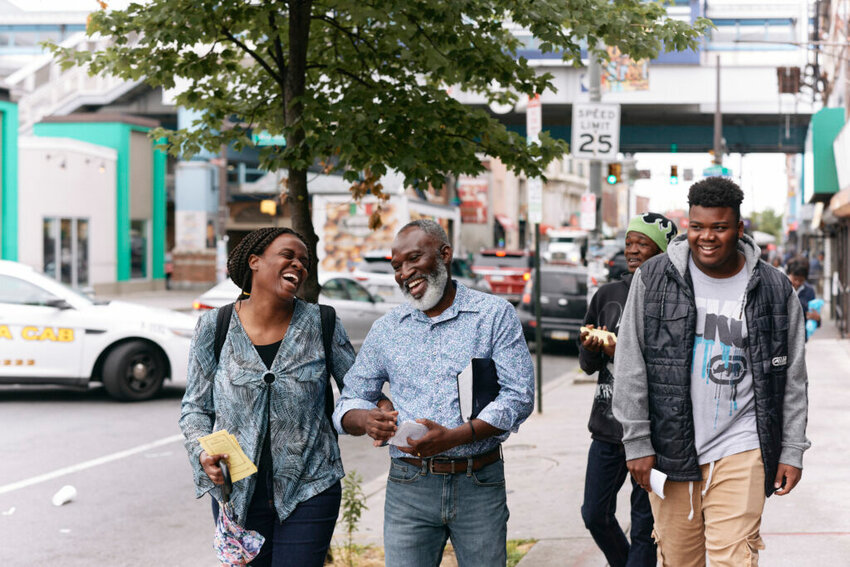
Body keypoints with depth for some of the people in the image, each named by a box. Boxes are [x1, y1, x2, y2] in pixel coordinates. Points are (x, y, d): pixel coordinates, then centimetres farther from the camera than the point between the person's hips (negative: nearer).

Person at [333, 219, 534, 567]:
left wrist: (453, 437, -22)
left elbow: (519, 396, -7)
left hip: (479, 487, -2)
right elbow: (349, 402, 13)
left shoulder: (495, 315, 1)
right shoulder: (386, 329, 11)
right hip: (408, 488, 2)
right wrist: (365, 420, -13)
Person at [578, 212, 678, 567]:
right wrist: (592, 349, -8)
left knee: (644, 524, 1)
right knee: (595, 514, 9)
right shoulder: (608, 295, 10)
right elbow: (587, 364, 14)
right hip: (607, 426, 5)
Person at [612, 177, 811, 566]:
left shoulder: (774, 289, 3)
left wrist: (792, 451, 4)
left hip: (739, 449, -1)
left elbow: (792, 378, 7)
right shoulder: (653, 278, 1)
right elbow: (630, 366, 1)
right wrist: (637, 442, -2)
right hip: (670, 448, 1)